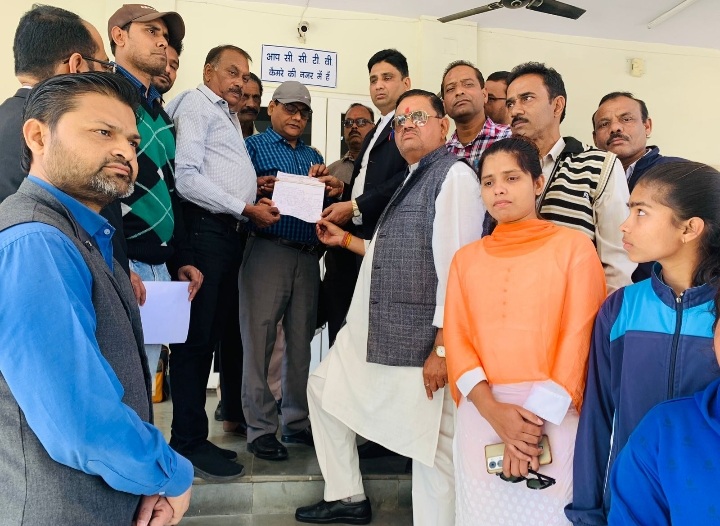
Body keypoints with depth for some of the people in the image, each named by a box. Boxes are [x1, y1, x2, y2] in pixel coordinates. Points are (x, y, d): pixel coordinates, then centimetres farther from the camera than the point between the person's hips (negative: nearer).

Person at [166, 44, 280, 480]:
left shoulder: (230, 117, 25)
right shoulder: (195, 104, -3)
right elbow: (187, 177, -16)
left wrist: (254, 185, 6)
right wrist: (246, 207, -14)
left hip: (233, 231, 9)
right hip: (206, 228, -9)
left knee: (230, 326, 17)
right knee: (198, 333, -4)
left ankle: (236, 411, 32)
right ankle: (189, 440, 6)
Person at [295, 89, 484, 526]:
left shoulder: (455, 174, -11)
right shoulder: (411, 181, 19)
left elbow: (458, 264, -19)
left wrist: (443, 347, -22)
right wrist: (345, 239, 23)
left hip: (423, 340, -10)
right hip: (375, 330, 10)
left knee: (431, 444, -2)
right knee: (325, 387, 20)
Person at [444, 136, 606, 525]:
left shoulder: (574, 246, -1)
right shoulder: (466, 258, 9)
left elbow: (579, 339, -7)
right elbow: (456, 340, 2)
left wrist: (534, 418, -13)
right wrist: (494, 412, -13)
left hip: (552, 414, -3)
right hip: (480, 415, 3)